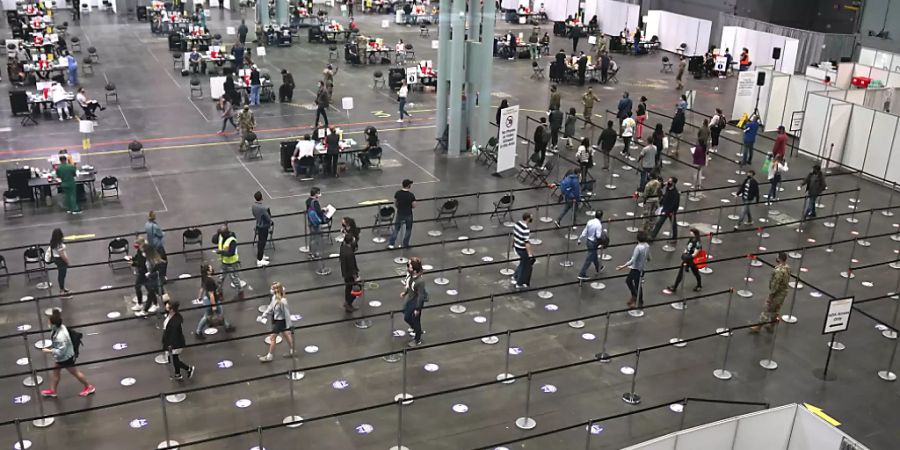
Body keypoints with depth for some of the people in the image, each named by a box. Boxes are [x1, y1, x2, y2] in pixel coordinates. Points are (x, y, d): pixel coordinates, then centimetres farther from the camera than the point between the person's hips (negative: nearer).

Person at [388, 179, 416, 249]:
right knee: (408, 229, 17)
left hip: (399, 214, 3)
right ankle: (405, 244, 22)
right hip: (408, 215, -3)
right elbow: (414, 206, -12)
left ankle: (391, 243, 11)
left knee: (396, 228, 15)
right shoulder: (411, 195, -19)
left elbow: (395, 204, 2)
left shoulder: (397, 193, -9)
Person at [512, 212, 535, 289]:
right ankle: (519, 284, 25)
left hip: (516, 247, 8)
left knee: (523, 263, 30)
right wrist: (530, 255, -26)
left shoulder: (517, 224, -4)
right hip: (523, 250, -8)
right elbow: (527, 243, -29)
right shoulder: (526, 230, -30)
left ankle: (515, 277, 39)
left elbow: (514, 235, 11)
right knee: (525, 266, 12)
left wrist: (513, 244, 28)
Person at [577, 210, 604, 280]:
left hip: (588, 241, 8)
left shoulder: (590, 222, -3)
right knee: (589, 259, 1)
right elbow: (598, 236, -28)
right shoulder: (599, 224, -23)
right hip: (593, 243, -8)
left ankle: (598, 268, 52)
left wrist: (580, 239, 11)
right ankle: (581, 274, 5)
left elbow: (584, 232, 2)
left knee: (594, 255, 29)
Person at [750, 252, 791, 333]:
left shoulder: (779, 271, -32)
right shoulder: (787, 267, -4)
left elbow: (775, 285, -27)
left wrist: (770, 296, -19)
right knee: (776, 309, 22)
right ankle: (771, 326, 37)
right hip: (783, 292, 9)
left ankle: (758, 327, 19)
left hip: (777, 294, -9)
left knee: (767, 310, 6)